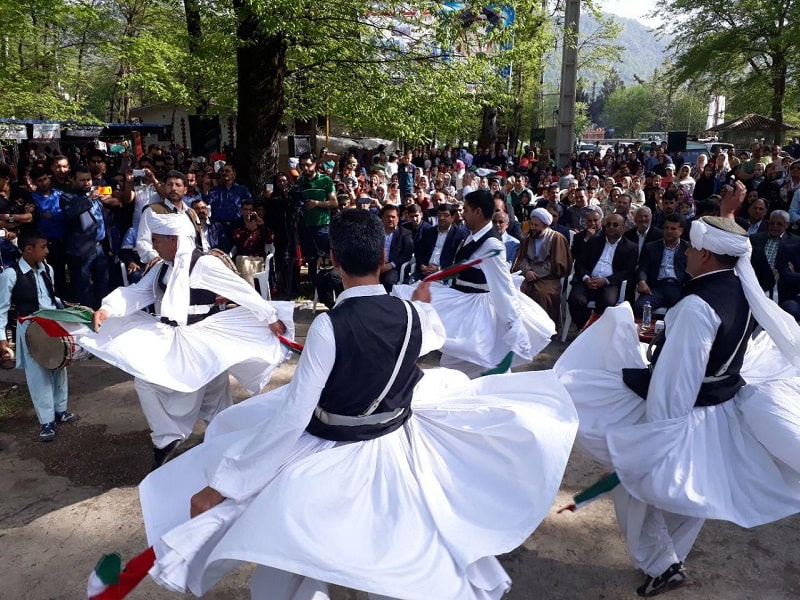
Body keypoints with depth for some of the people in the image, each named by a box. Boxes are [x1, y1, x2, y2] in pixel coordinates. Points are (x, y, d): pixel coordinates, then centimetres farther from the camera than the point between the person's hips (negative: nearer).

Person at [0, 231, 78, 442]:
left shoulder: (47, 269, 2)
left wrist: (64, 307, 1)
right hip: (30, 329, -6)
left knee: (59, 368, 16)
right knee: (38, 375, 3)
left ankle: (60, 410, 34)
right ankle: (46, 421, 14)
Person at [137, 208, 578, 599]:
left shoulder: (329, 325, -27)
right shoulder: (411, 314, -10)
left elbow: (291, 416, -25)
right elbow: (431, 335, 16)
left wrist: (220, 486, -16)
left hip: (330, 461, -4)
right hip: (398, 449, 5)